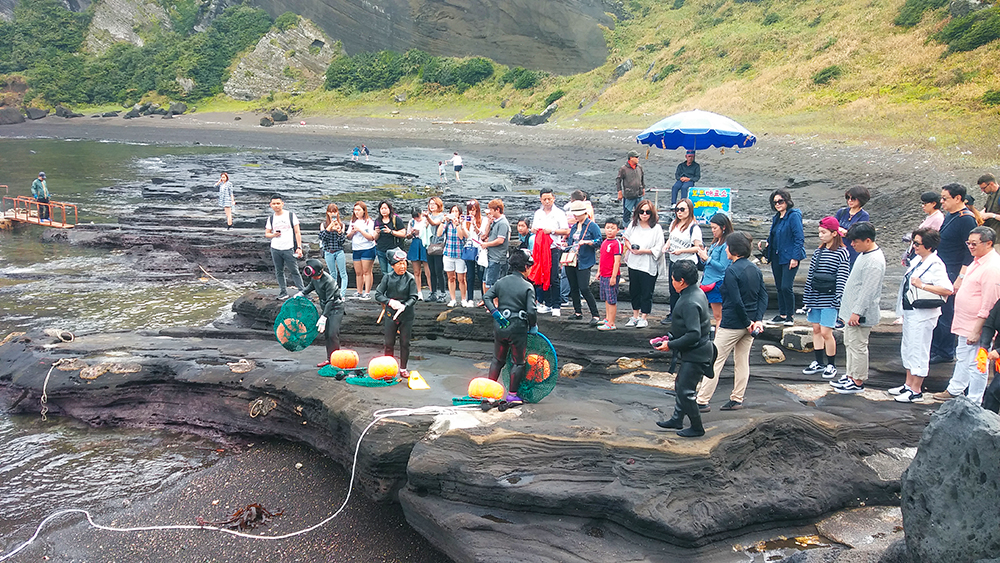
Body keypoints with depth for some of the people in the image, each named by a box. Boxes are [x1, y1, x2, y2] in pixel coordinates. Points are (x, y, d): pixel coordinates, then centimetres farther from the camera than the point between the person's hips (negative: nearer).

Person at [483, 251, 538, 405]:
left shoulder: (501, 282, 5)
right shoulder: (528, 286, -9)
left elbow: (486, 297, -2)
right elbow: (531, 311, -15)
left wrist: (495, 313, -5)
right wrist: (533, 326, 0)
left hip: (500, 326, 5)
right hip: (518, 327, -4)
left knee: (498, 359, 20)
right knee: (518, 362, 10)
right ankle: (512, 394, 12)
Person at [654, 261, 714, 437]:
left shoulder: (690, 303, -27)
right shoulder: (696, 292, 6)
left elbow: (694, 334, -30)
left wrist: (671, 345, -20)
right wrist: (672, 337, 16)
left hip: (695, 353, -11)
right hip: (695, 351, 11)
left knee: (685, 390, -2)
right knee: (681, 386, 21)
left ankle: (697, 428, 12)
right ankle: (677, 419, 35)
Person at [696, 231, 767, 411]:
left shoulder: (731, 271, -18)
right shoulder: (755, 269, 6)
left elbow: (736, 301, -22)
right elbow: (763, 296, 2)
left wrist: (747, 322, -13)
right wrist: (758, 320, -6)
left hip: (731, 324, -8)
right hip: (749, 324, 8)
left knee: (715, 361, -2)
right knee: (742, 361, 15)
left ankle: (702, 401, 1)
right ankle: (737, 400, 20)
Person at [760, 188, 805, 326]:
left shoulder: (794, 215, -11)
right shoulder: (777, 218, 14)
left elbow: (799, 238, -15)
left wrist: (795, 258, -19)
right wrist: (766, 244, 6)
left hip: (789, 258, -8)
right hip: (776, 257, 8)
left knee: (786, 287, -11)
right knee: (779, 287, 11)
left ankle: (790, 317, 1)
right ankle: (782, 315, 20)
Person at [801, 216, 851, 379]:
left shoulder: (842, 253, -7)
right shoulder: (818, 252, 10)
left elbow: (842, 279, -12)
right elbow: (810, 276, 11)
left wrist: (838, 301, -16)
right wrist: (807, 298, 9)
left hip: (829, 299, -6)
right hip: (815, 297, 6)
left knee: (826, 332, -5)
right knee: (816, 329, 11)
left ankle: (831, 365, 10)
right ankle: (819, 363, 22)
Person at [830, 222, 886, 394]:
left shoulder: (874, 261, -23)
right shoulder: (864, 254, 10)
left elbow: (868, 290, -24)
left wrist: (857, 312, -23)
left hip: (860, 315, -11)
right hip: (852, 310, 11)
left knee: (858, 346, -1)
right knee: (849, 343, 18)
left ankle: (858, 382, 9)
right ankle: (851, 376, 30)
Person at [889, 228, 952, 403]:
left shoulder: (935, 265, -18)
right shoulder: (917, 260, 9)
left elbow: (947, 290, -27)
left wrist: (922, 285, -28)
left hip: (923, 315, -10)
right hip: (909, 311, 10)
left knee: (918, 351, -2)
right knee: (907, 349, 17)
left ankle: (916, 390, 7)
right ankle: (909, 384, 28)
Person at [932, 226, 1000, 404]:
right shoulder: (978, 261, 8)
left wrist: (977, 331, -22)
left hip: (977, 326, -10)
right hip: (965, 323, 10)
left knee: (976, 366, 0)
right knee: (962, 359, 24)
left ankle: (974, 403, 10)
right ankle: (954, 391, 39)